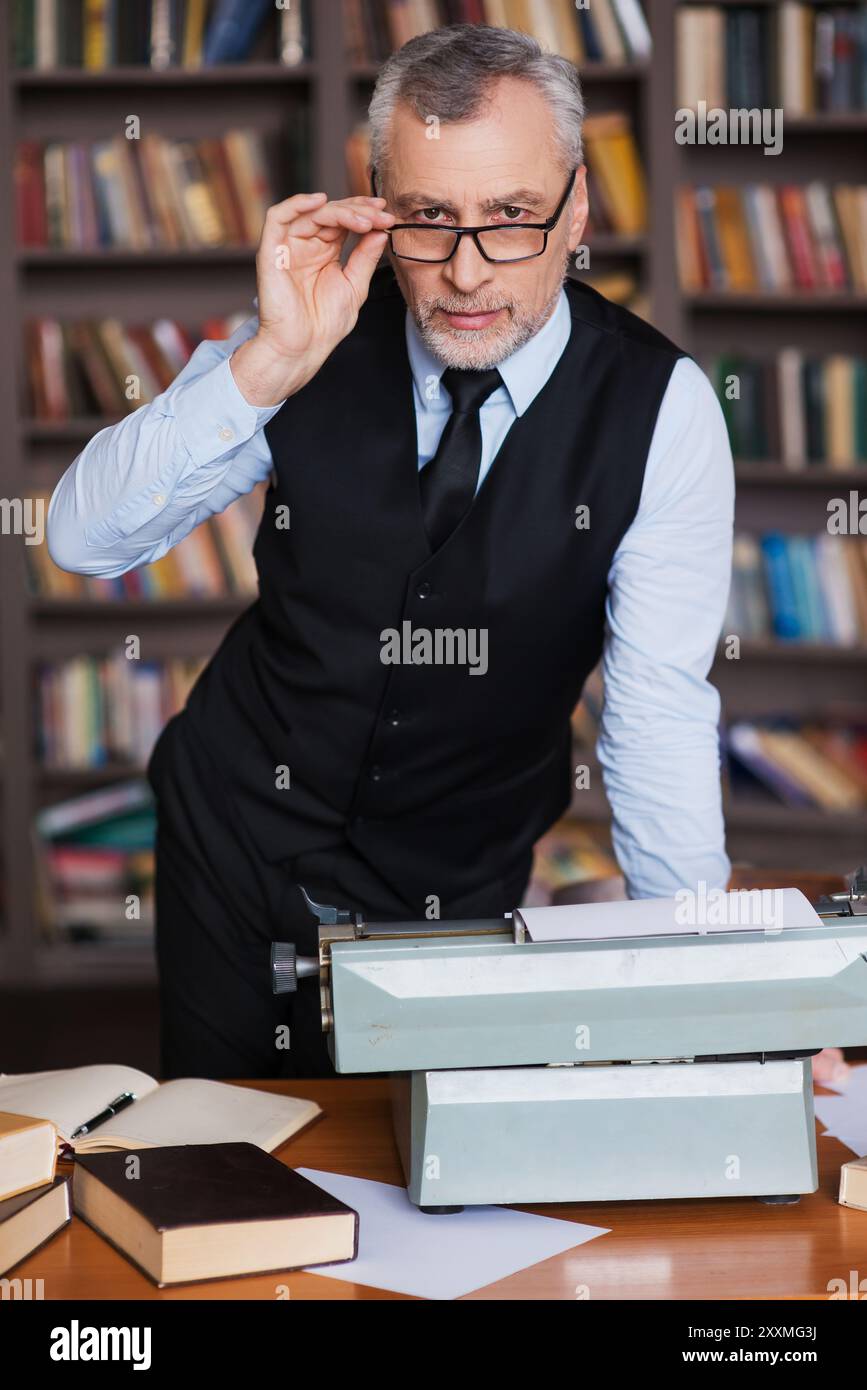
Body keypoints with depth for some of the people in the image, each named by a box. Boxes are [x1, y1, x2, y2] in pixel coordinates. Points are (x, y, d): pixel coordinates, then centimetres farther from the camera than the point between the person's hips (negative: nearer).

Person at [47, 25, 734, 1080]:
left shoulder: (660, 408, -17)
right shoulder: (322, 338, -13)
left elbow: (659, 711, -18)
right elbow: (83, 541, -17)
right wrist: (272, 362, -30)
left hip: (454, 894, -1)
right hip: (235, 838, 2)